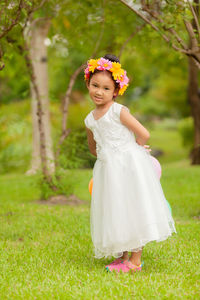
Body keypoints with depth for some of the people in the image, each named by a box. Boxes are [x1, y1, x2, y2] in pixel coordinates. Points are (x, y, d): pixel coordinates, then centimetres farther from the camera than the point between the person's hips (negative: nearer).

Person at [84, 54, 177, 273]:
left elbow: (144, 134, -12)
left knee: (132, 209, -4)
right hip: (108, 171, 6)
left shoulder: (119, 111, -10)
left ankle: (135, 261, 2)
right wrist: (106, 156, 13)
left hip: (129, 167, -6)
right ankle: (121, 258, 20)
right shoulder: (90, 120, 9)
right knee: (114, 213, 9)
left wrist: (133, 149, 3)